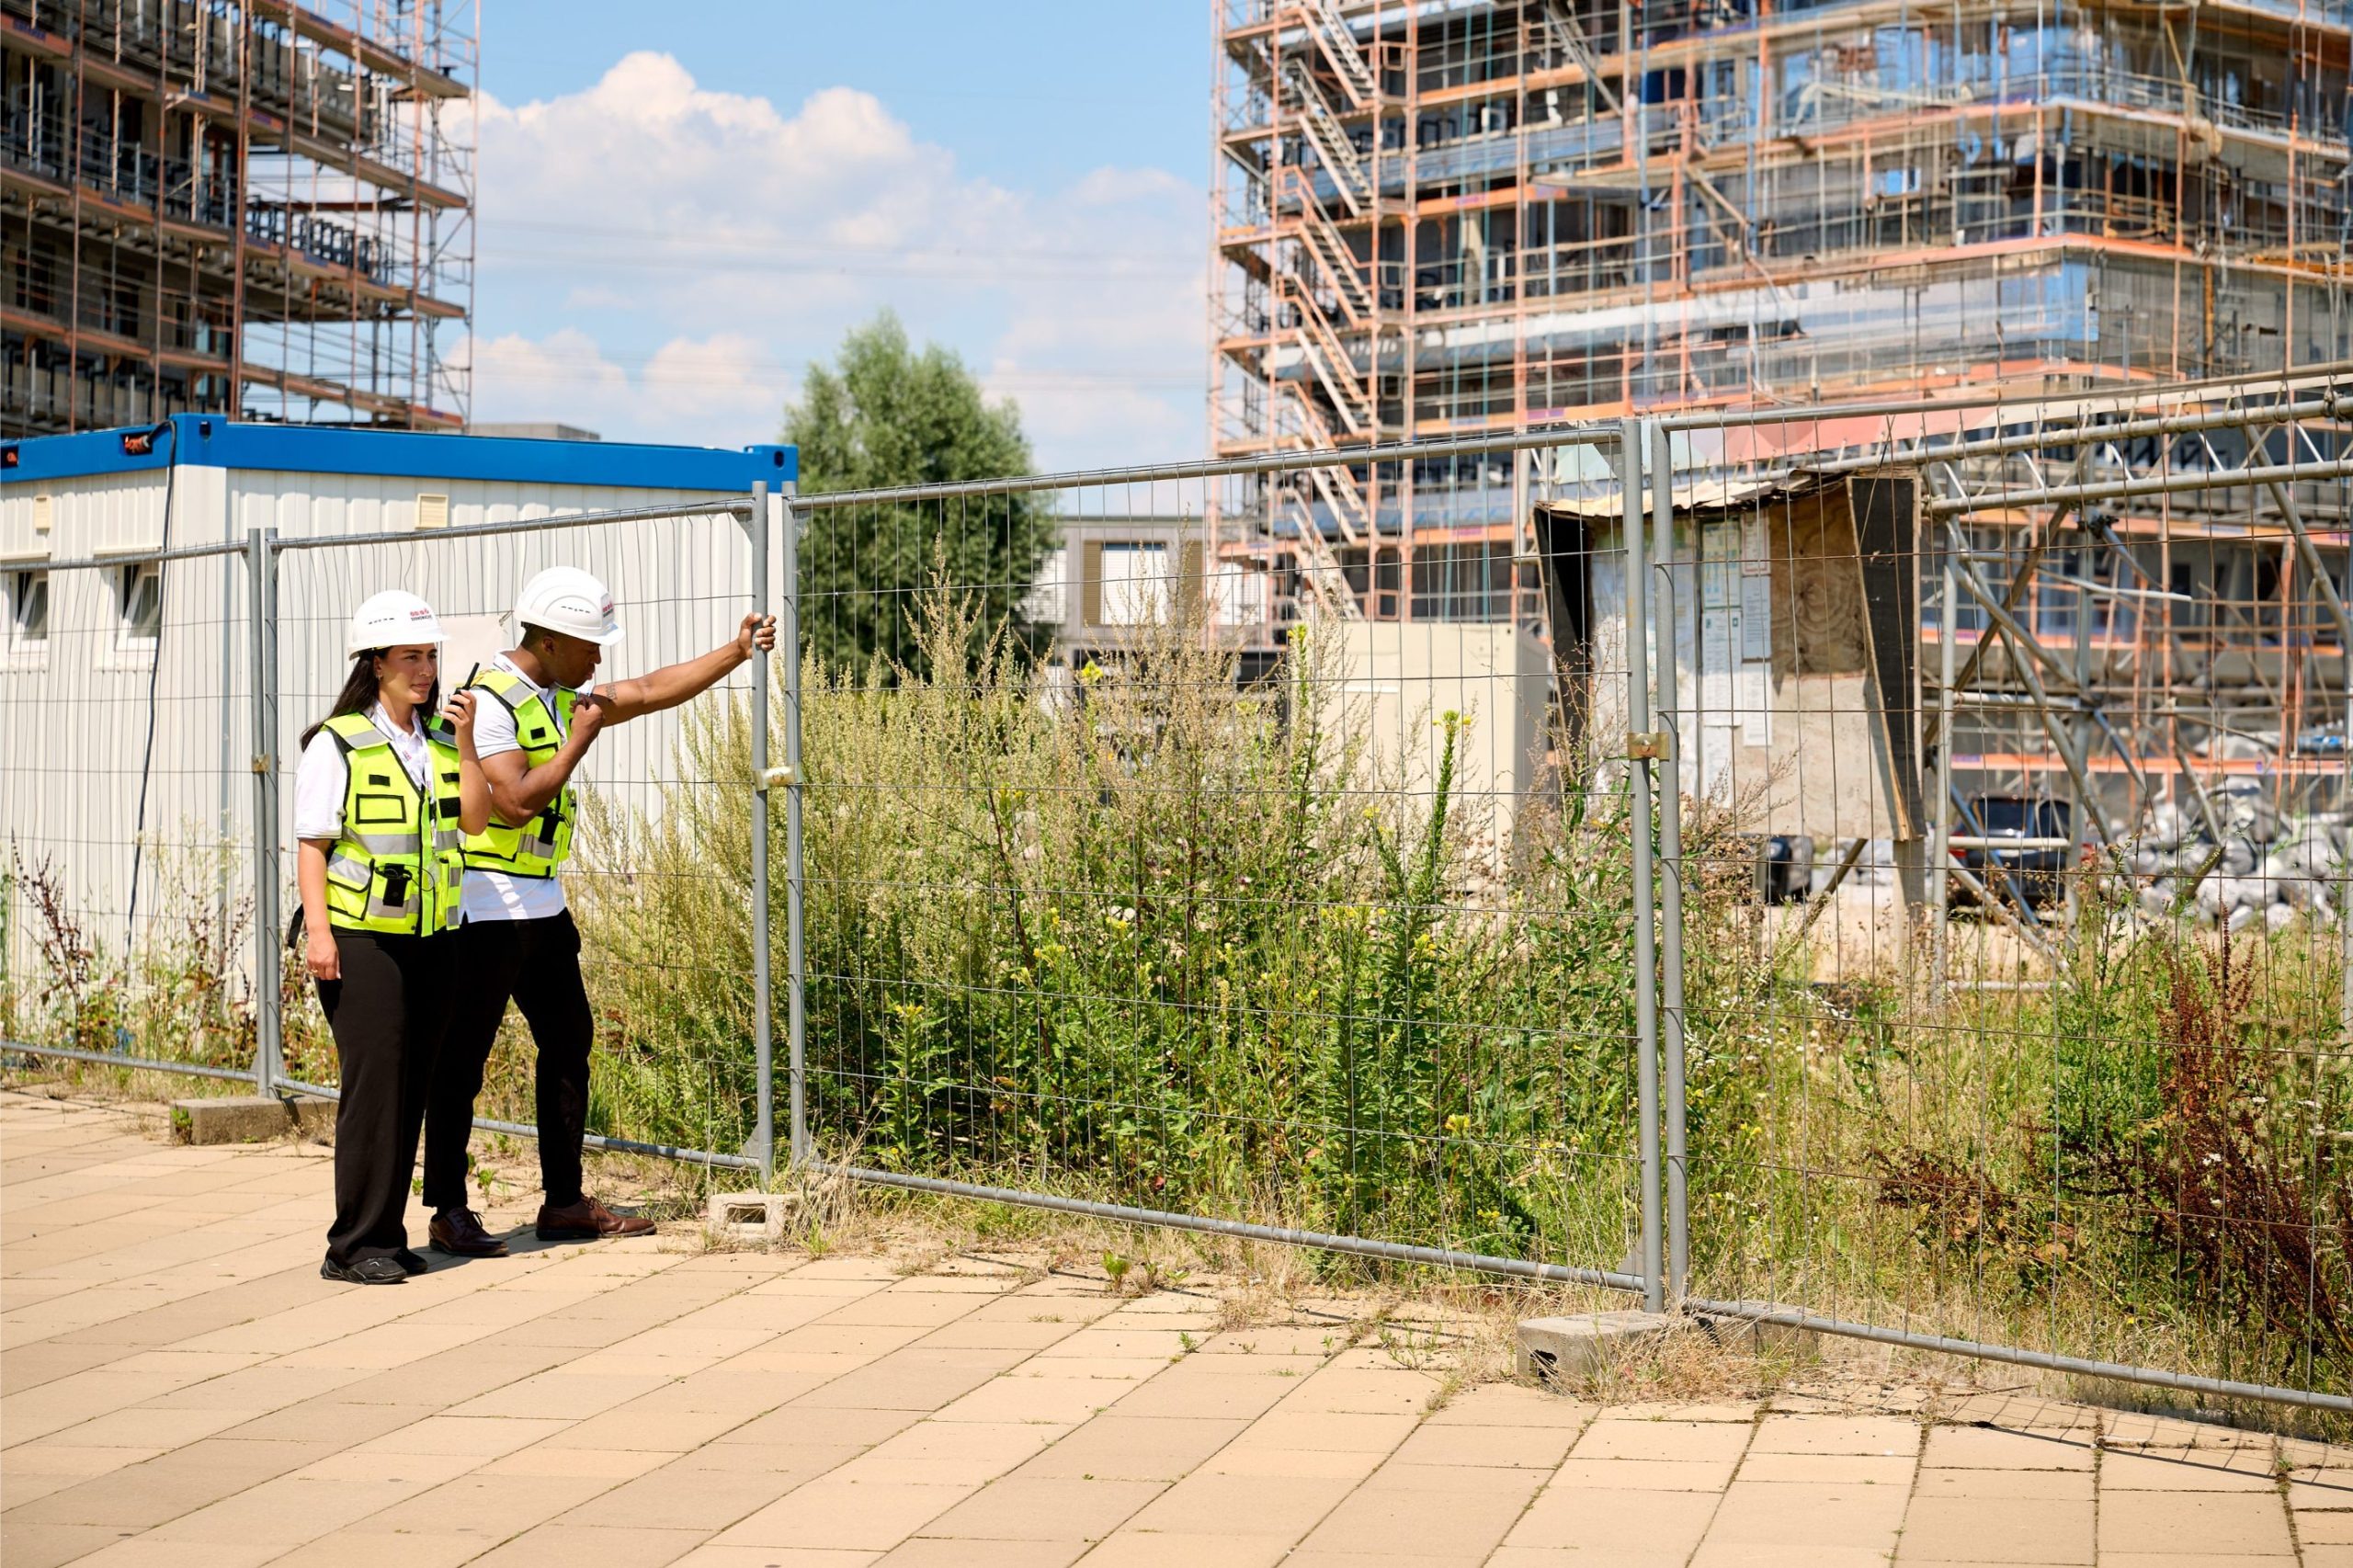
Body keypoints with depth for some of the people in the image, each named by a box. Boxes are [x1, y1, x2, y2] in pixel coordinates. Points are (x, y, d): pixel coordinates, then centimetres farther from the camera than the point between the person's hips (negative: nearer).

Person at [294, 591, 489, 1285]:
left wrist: (465, 743, -3)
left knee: (412, 1087, 7)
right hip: (361, 938, -6)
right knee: (374, 1082, -9)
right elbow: (312, 844, -7)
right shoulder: (337, 744, -6)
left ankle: (388, 1235, 14)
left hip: (428, 939, 6)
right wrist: (318, 931, -15)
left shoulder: (439, 740, 12)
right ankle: (355, 1246, -3)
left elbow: (475, 821, 5)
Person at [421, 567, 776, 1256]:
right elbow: (516, 802, -24)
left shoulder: (563, 696, 12)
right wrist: (580, 739, -16)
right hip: (486, 907, -10)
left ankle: (564, 1203, 20)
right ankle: (449, 1212, 4)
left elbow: (652, 690, 15)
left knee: (569, 1042, 12)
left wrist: (737, 651, 8)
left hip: (543, 903, 10)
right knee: (462, 1059, -2)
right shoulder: (491, 700, -16)